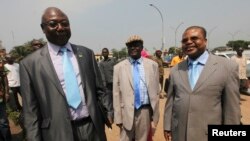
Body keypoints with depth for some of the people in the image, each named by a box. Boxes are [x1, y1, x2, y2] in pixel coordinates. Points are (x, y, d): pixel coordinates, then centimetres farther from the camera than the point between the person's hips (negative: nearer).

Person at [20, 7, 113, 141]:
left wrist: (109, 110, 0)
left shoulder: (86, 53, 2)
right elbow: (31, 112, -4)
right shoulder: (30, 63, -6)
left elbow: (98, 89, 6)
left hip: (93, 127, 3)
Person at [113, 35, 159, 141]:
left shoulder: (152, 65, 1)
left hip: (145, 111, 1)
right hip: (126, 112, 0)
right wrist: (118, 118, -1)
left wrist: (155, 116, 3)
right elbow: (116, 94, 0)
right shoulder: (119, 67, -2)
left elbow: (155, 92, 2)